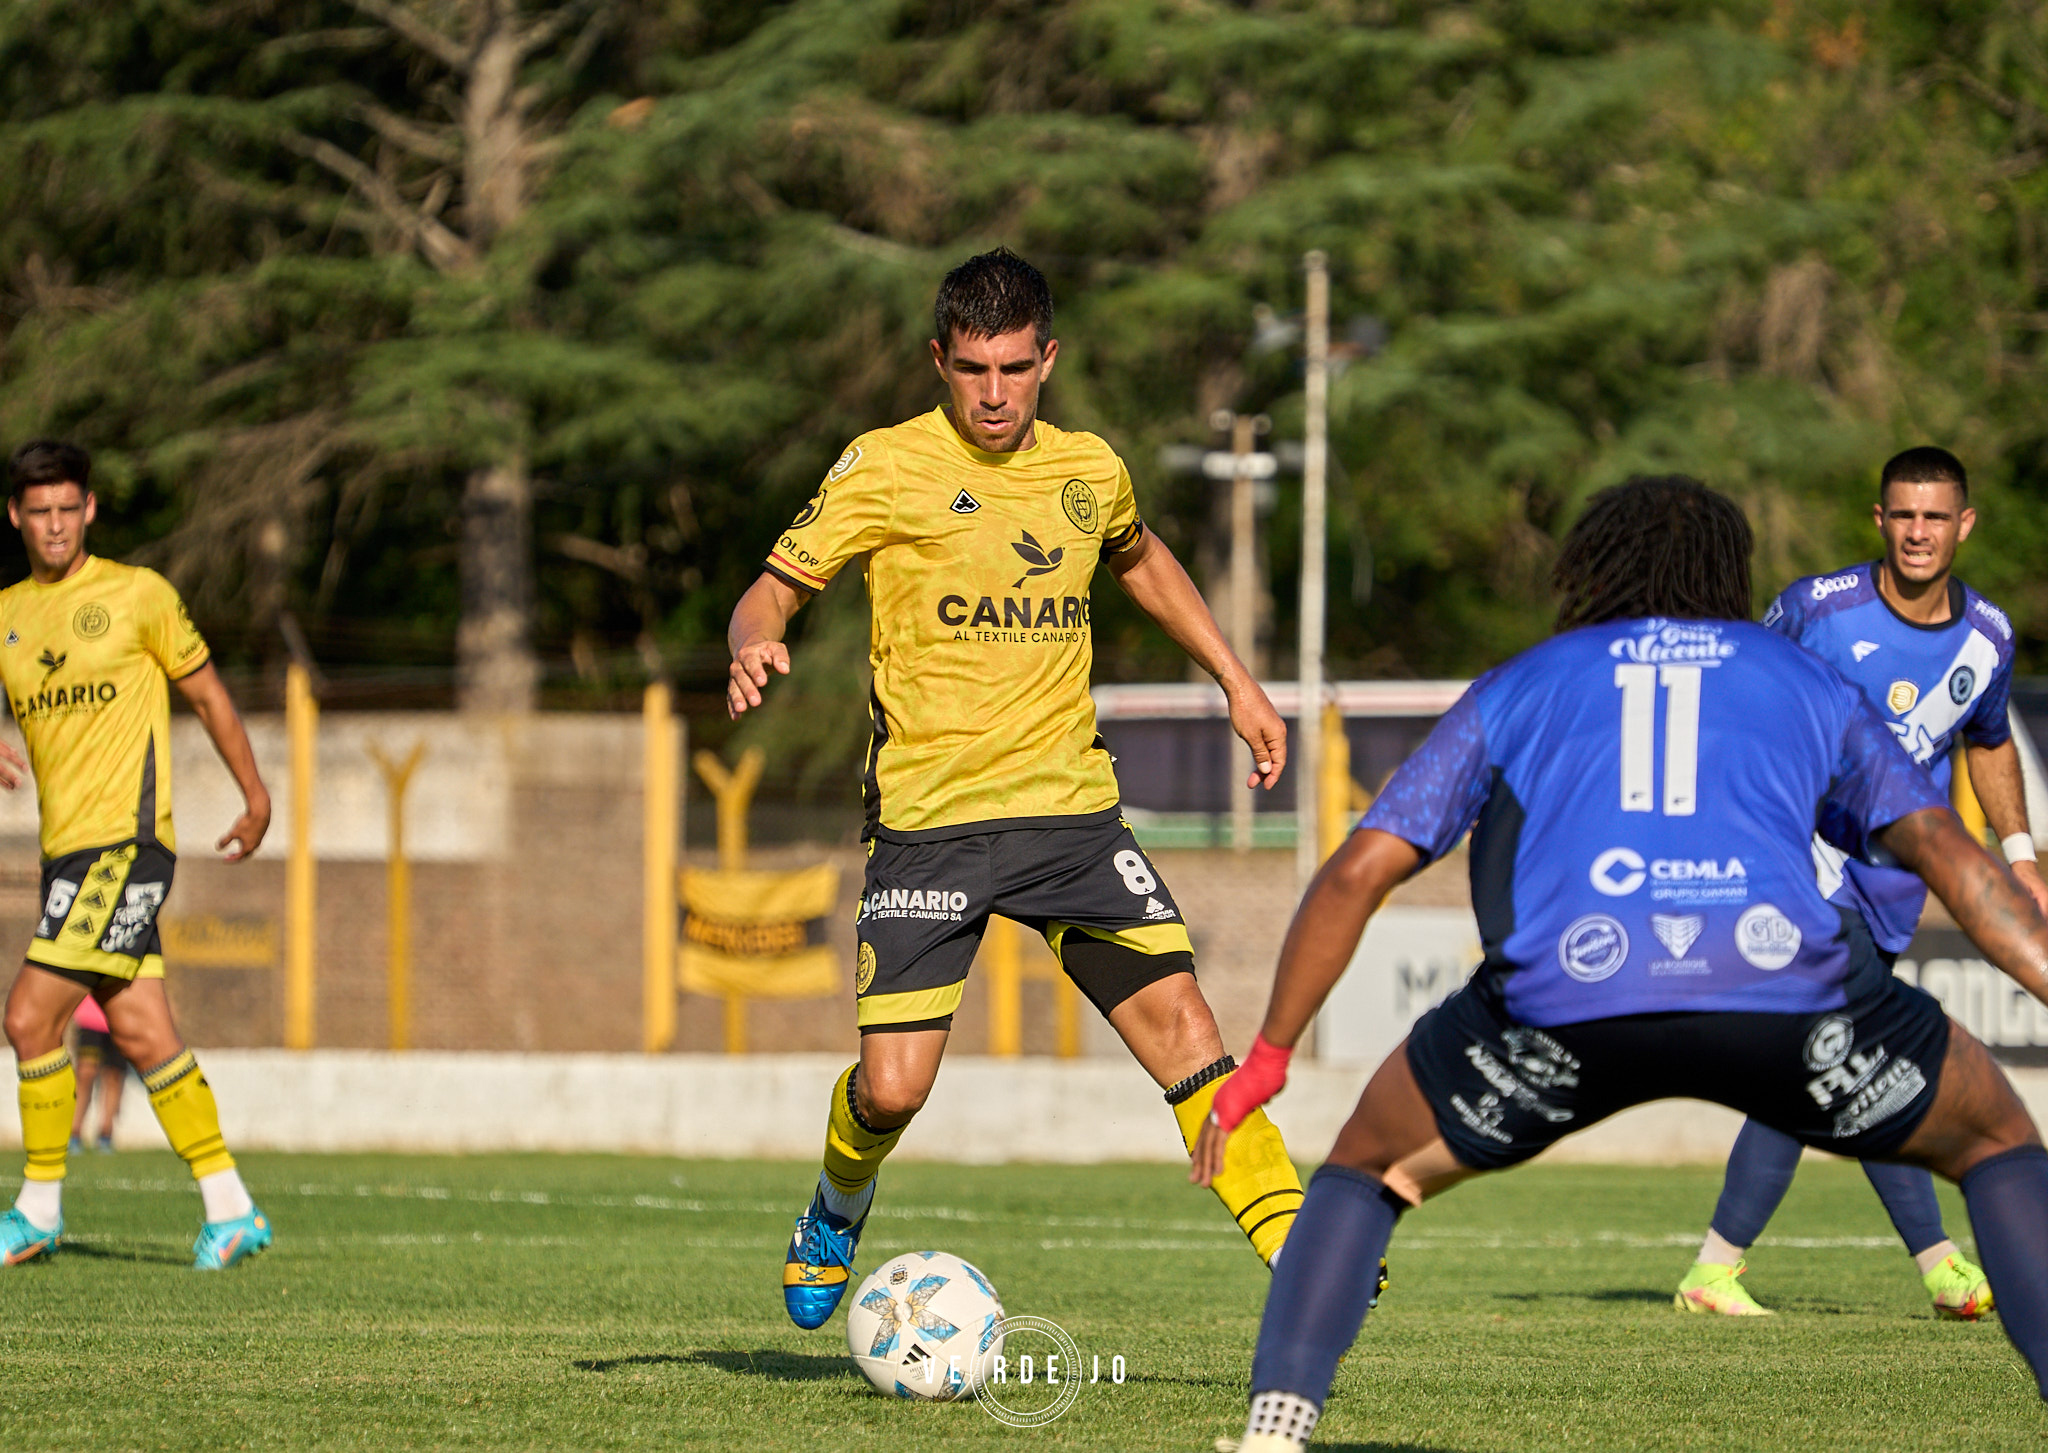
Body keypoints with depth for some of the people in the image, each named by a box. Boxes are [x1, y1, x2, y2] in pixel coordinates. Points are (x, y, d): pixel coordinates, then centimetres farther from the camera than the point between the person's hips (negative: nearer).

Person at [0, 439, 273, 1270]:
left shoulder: (138, 595, -1)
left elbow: (208, 695, 8)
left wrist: (257, 800, 12)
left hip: (125, 842, -6)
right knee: (140, 1032, 5)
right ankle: (229, 1210, 11)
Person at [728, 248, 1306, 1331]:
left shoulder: (1090, 470, 9)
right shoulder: (886, 467, -4)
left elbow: (1139, 559, 31)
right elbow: (774, 590, -2)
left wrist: (1236, 681, 27)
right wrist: (755, 644, -26)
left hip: (1071, 806, 3)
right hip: (929, 822, -3)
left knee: (1183, 1027, -10)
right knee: (893, 1087, -8)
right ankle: (837, 1216, 25)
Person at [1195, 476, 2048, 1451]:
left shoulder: (1515, 689, 32)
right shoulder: (1810, 686, 32)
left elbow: (1357, 871, 25)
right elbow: (1942, 846, 16)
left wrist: (1266, 1059, 33)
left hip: (1562, 994, 0)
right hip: (1780, 973, 0)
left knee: (1367, 1168, 26)